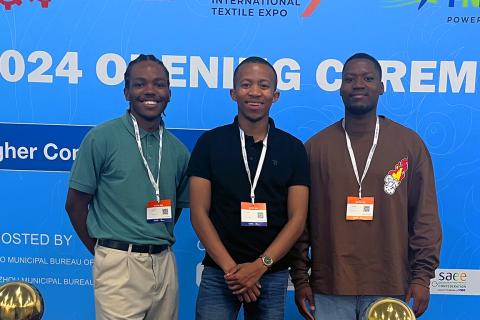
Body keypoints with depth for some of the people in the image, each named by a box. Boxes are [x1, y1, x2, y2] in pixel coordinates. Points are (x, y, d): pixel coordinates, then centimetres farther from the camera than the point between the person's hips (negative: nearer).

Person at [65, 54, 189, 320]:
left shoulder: (178, 150, 7)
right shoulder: (101, 138, -6)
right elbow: (75, 204, -2)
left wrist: (158, 242, 8)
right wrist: (105, 251, 3)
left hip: (165, 263, 5)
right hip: (120, 263, -4)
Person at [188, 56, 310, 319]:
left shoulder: (293, 148, 1)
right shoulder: (210, 142, -1)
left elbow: (297, 218, -2)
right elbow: (198, 213, -4)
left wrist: (260, 266, -12)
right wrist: (230, 267, -11)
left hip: (273, 274, 1)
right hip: (219, 273, -1)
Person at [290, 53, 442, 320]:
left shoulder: (410, 144, 2)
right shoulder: (316, 146, 2)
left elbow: (425, 215, 2)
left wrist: (423, 275, -4)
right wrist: (300, 278, 1)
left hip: (389, 288, 0)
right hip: (329, 288, 0)